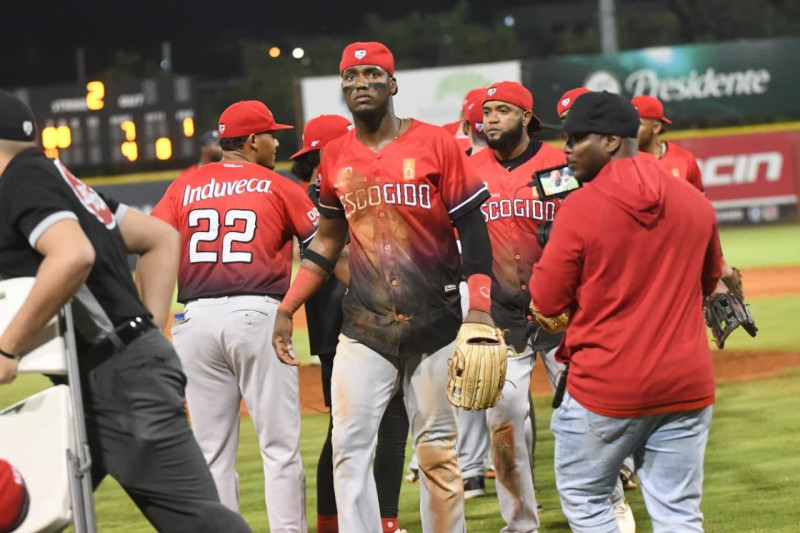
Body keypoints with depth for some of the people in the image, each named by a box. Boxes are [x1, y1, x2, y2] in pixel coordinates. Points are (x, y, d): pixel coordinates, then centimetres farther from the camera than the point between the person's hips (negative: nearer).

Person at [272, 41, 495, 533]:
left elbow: (472, 228, -4)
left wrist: (480, 306, -13)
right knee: (350, 448, -7)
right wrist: (287, 308, 10)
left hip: (435, 322, -3)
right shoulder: (336, 157, 7)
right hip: (364, 326, 3)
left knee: (437, 451, 4)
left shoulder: (435, 144, -4)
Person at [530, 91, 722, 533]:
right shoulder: (695, 203, 4)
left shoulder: (580, 207, -11)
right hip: (687, 382, 4)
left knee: (583, 497, 10)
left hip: (606, 386, -4)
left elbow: (546, 303, -7)